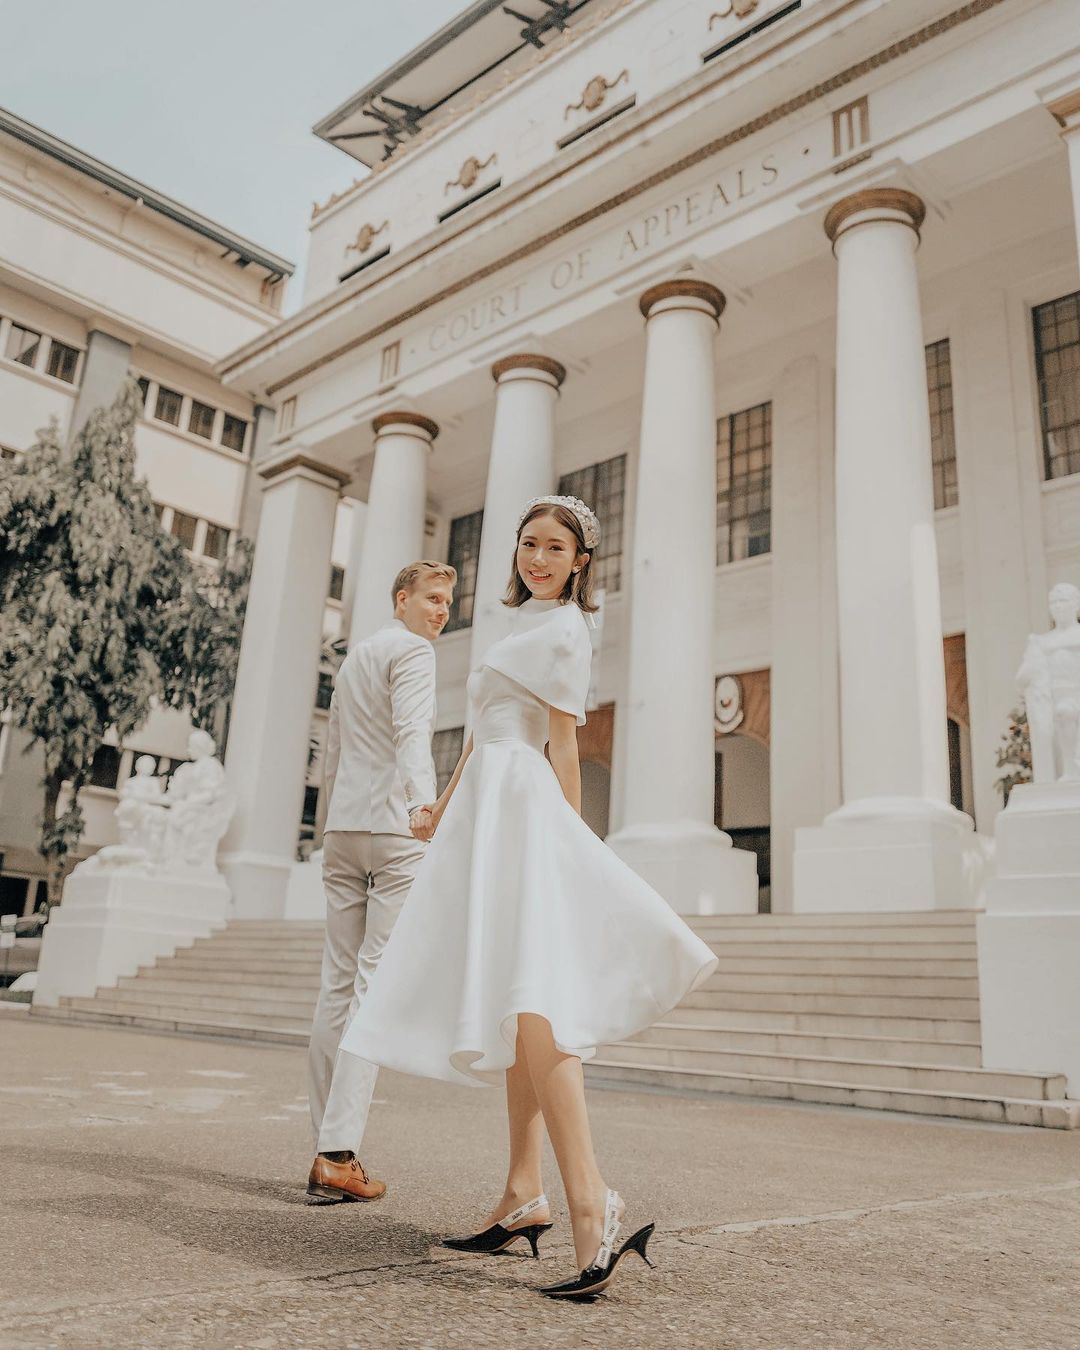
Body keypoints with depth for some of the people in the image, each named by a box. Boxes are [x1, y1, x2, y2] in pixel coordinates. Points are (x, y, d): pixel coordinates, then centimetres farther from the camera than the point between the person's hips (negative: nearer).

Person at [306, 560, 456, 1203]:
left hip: (342, 829, 8)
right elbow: (411, 732, -22)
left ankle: (327, 1150, 10)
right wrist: (424, 802, -36)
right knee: (378, 985, -8)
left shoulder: (354, 656, 24)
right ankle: (340, 1154, -9)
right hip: (394, 831, -8)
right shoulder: (412, 651, -3)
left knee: (340, 984, 6)